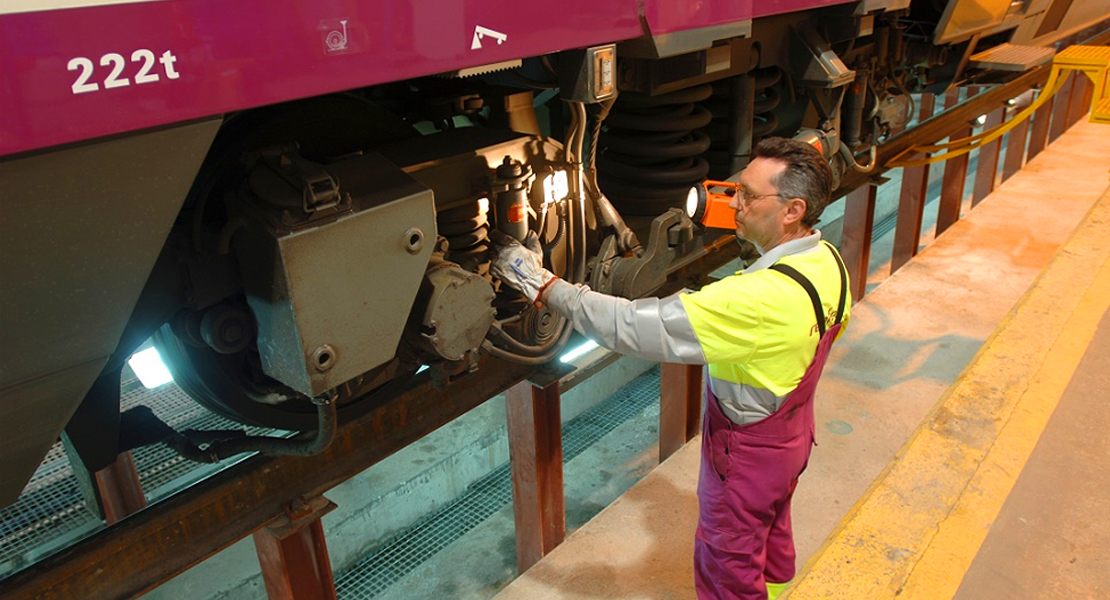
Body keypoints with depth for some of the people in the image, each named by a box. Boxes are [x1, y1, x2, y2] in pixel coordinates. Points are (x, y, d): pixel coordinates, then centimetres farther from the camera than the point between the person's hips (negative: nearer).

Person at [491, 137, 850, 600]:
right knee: (772, 536, 30)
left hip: (747, 451, -8)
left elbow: (640, 327, -39)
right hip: (791, 436, 9)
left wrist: (543, 285, -33)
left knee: (727, 560, 15)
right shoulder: (827, 261, -9)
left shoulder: (764, 296, -38)